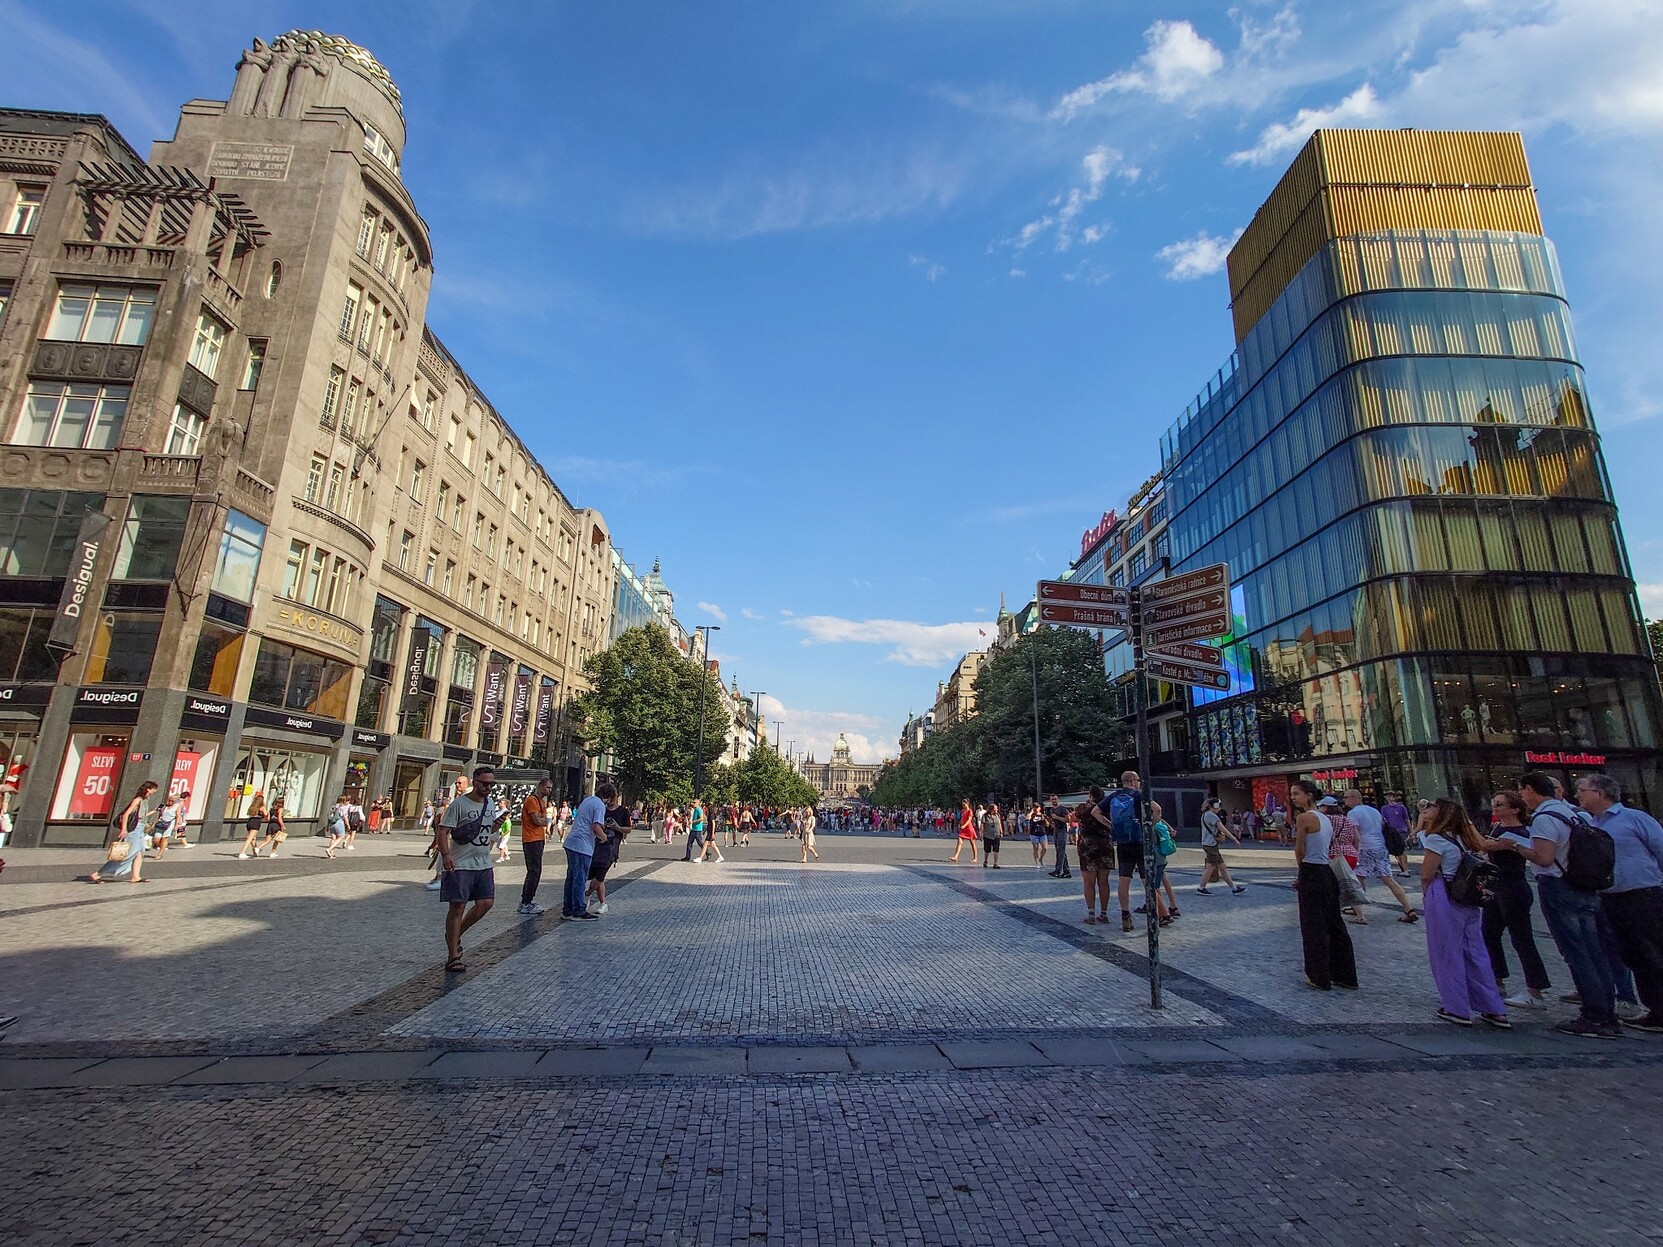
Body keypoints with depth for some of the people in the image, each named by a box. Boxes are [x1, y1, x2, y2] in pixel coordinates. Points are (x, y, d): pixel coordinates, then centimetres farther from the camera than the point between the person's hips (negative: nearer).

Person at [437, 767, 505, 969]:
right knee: (457, 907, -2)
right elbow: (443, 831, -14)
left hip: (484, 865, 6)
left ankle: (455, 935, 25)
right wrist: (446, 854, -28)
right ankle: (453, 957, 6)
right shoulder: (459, 804, -10)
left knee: (486, 902, 3)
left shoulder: (492, 804, 10)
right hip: (460, 865, -6)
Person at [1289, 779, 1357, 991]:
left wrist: (1301, 867, 10)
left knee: (1314, 926, 3)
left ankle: (1320, 977, 13)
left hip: (1312, 875, -9)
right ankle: (1345, 975, 25)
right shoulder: (1325, 818, 11)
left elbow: (1299, 850, -10)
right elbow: (1322, 849, 15)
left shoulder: (1304, 817, -15)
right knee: (1334, 925, 16)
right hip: (1328, 872, 9)